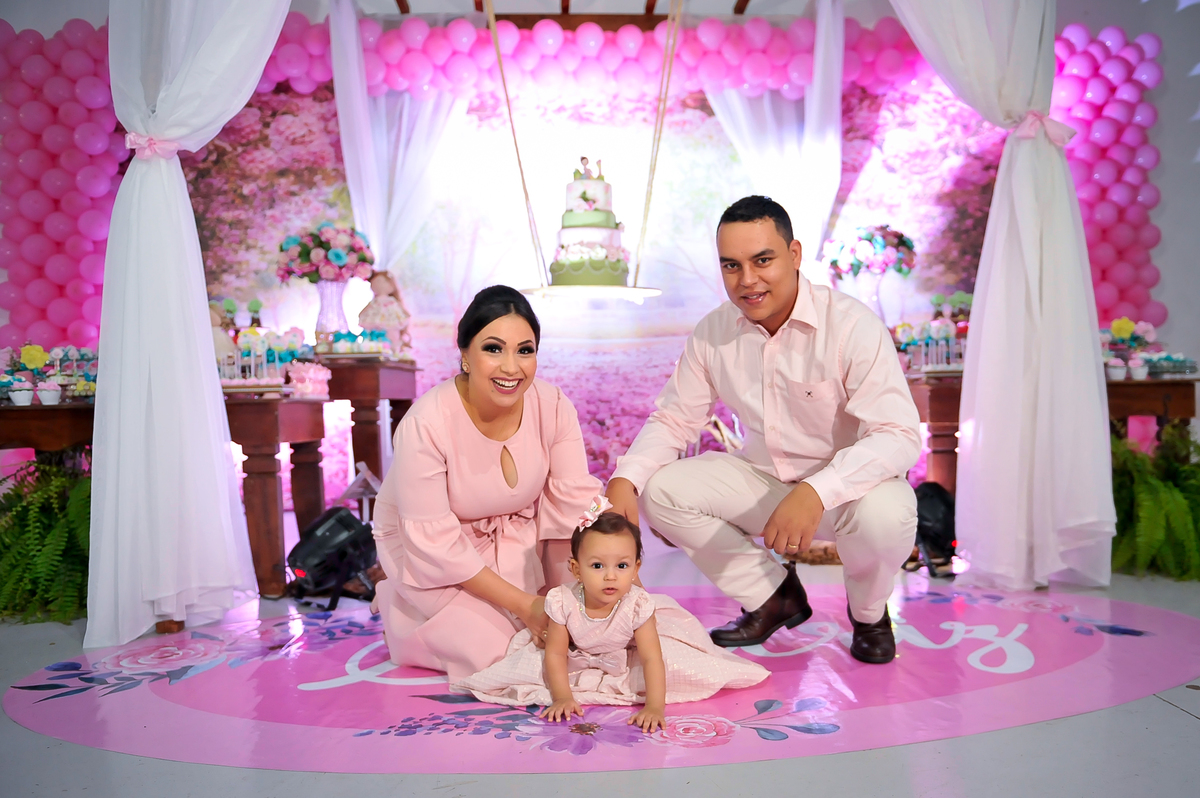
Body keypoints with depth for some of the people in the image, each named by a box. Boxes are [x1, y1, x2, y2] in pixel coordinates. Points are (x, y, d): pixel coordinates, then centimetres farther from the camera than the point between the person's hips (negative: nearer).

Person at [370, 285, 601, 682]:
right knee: (493, 651, -16)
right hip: (429, 551, -4)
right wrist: (524, 604, -25)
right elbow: (435, 542, -26)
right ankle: (400, 607, 13)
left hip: (517, 538, 4)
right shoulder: (426, 423, -30)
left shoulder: (554, 407, -19)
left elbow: (574, 505, -15)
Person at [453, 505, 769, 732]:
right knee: (527, 664, -16)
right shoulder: (564, 603, -32)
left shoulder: (638, 605, -34)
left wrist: (654, 706, -41)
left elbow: (651, 659, -33)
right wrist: (562, 697, -28)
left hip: (626, 660, -1)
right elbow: (555, 654, -21)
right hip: (580, 658, 1)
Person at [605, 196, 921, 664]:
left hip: (845, 488, -4)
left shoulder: (852, 326, -21)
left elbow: (899, 435, -28)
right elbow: (673, 419, 2)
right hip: (763, 480, 5)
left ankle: (868, 613, 1)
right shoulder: (713, 333, -6)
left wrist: (816, 493, -44)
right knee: (661, 491, -13)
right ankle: (775, 595, 6)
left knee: (884, 512, -37)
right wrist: (624, 478, -18)